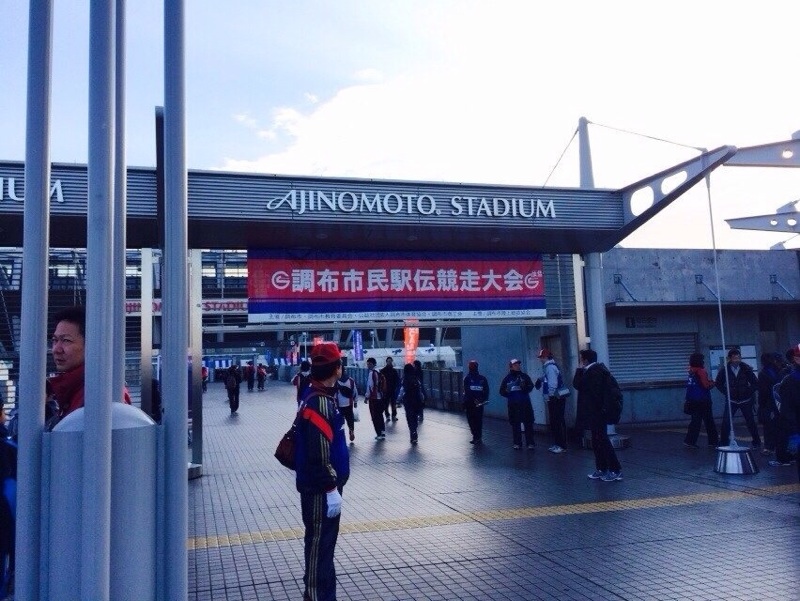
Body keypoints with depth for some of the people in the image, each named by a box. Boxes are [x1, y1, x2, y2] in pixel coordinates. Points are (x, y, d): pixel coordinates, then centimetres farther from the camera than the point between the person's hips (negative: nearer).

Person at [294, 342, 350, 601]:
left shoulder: (318, 396, 9)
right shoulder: (320, 403, -23)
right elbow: (319, 454, -25)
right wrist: (331, 489, -21)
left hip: (323, 486, 10)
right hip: (320, 490, -10)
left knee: (323, 543, 20)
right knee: (319, 544, 1)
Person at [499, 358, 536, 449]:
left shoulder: (524, 376, 6)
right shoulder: (507, 378, 7)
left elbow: (531, 386, -5)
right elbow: (502, 391, 7)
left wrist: (525, 388, -25)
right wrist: (507, 392, -13)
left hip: (525, 403, 0)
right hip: (513, 404, 1)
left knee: (528, 423, -1)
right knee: (515, 424, 5)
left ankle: (530, 443, 5)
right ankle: (517, 443, 13)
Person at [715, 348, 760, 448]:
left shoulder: (746, 369, -6)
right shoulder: (725, 370, -6)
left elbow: (755, 383, 3)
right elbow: (718, 383, 9)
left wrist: (749, 391, -5)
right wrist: (726, 392, 1)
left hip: (745, 400, 0)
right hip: (731, 400, 0)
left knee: (750, 422, 8)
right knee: (726, 422, -8)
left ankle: (757, 442, 24)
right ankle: (724, 443, 2)